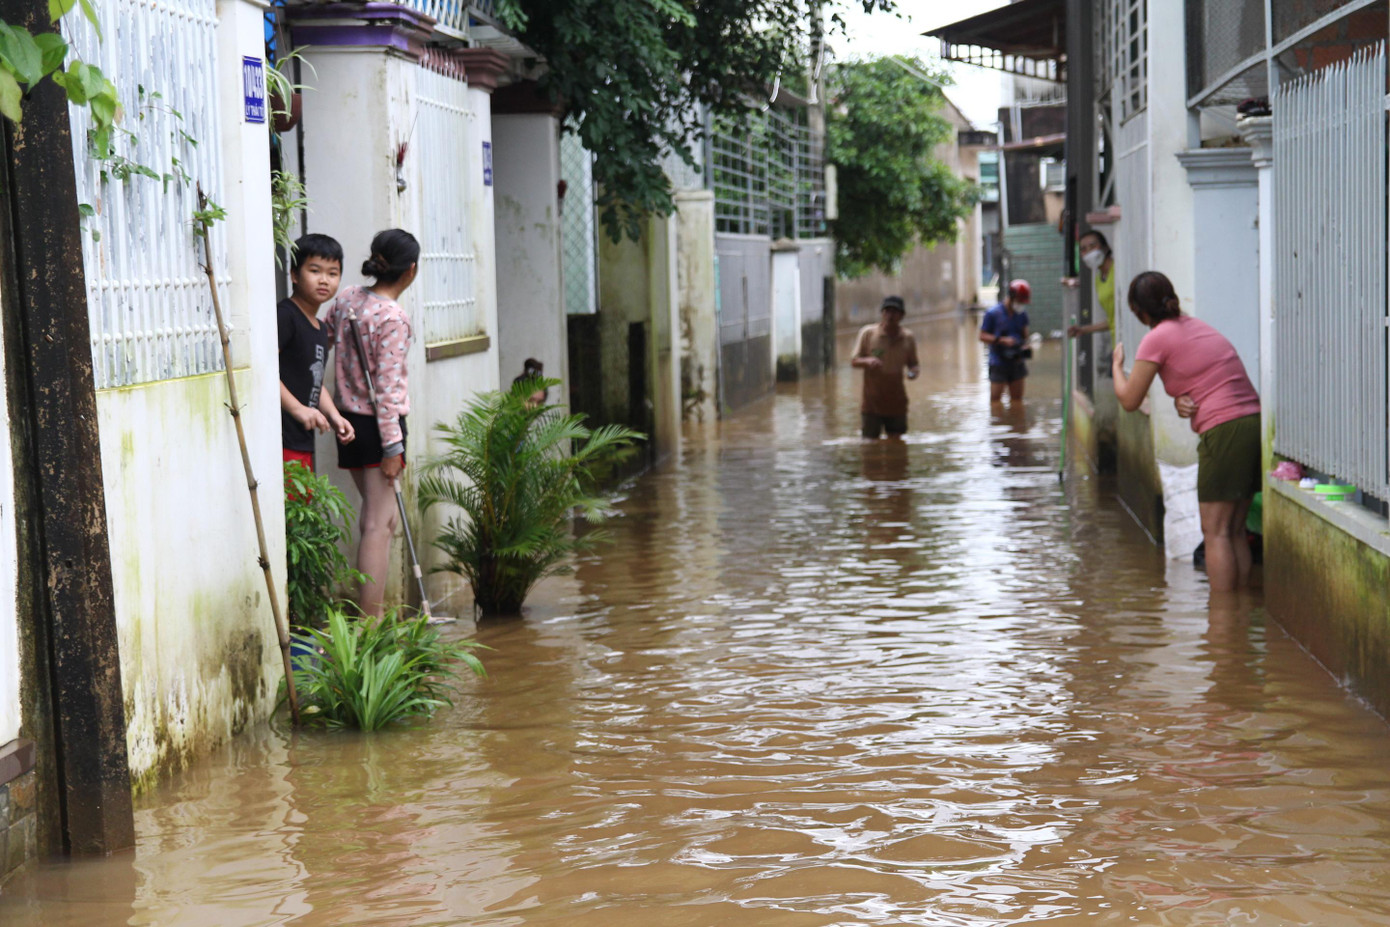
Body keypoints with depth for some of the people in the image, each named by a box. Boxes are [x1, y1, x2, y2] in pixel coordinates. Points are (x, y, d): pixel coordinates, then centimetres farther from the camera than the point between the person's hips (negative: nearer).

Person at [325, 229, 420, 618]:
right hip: (378, 425, -8)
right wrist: (392, 446, -16)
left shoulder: (347, 298, 4)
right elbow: (387, 385, -18)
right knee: (379, 524, -5)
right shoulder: (393, 317, -17)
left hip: (349, 420, 8)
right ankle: (369, 622, -5)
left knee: (376, 518, 17)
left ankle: (371, 612, 22)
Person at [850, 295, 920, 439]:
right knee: (871, 441, -4)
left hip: (896, 402, 2)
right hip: (872, 401, -2)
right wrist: (867, 361, -23)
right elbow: (853, 361, -1)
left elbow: (913, 363, 13)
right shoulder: (867, 333, -4)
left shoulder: (907, 338, 2)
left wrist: (914, 371, -12)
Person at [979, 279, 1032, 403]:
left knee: (1017, 398, 9)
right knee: (996, 398, -5)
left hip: (1016, 362, 5)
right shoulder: (993, 314, -9)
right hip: (999, 364, -5)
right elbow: (983, 336, -8)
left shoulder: (1022, 314, 7)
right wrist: (1002, 340, -21)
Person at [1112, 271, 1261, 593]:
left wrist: (1117, 365, 20)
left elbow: (1129, 400, 2)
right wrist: (1181, 400, 4)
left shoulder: (1157, 339, -4)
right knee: (1235, 530, 13)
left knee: (1216, 532, -4)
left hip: (1225, 431, -8)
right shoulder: (1197, 326, 21)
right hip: (1255, 421, 8)